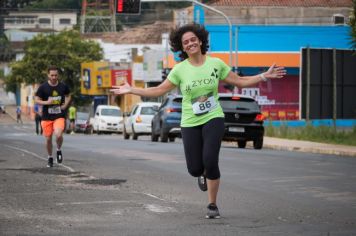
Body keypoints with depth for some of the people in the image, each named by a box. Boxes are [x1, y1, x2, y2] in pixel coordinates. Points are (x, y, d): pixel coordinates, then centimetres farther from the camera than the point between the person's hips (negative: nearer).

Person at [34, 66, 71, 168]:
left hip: (59, 116, -1)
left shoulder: (63, 86, 1)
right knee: (48, 138, 6)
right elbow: (36, 100, 0)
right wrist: (46, 102, -18)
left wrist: (65, 105, 0)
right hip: (47, 117, 1)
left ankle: (59, 150, 9)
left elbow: (68, 96, 19)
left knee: (58, 135, -22)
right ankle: (50, 158, 27)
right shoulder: (43, 87, -4)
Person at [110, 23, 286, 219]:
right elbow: (159, 90, 1)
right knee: (194, 169, -2)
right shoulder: (180, 70, -2)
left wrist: (264, 76, 0)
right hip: (190, 123, 1)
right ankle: (204, 173, 40)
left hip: (213, 118, -1)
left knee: (210, 160, -20)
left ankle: (212, 206, -2)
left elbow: (240, 81, 7)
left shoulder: (216, 64, 0)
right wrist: (131, 90, -5)